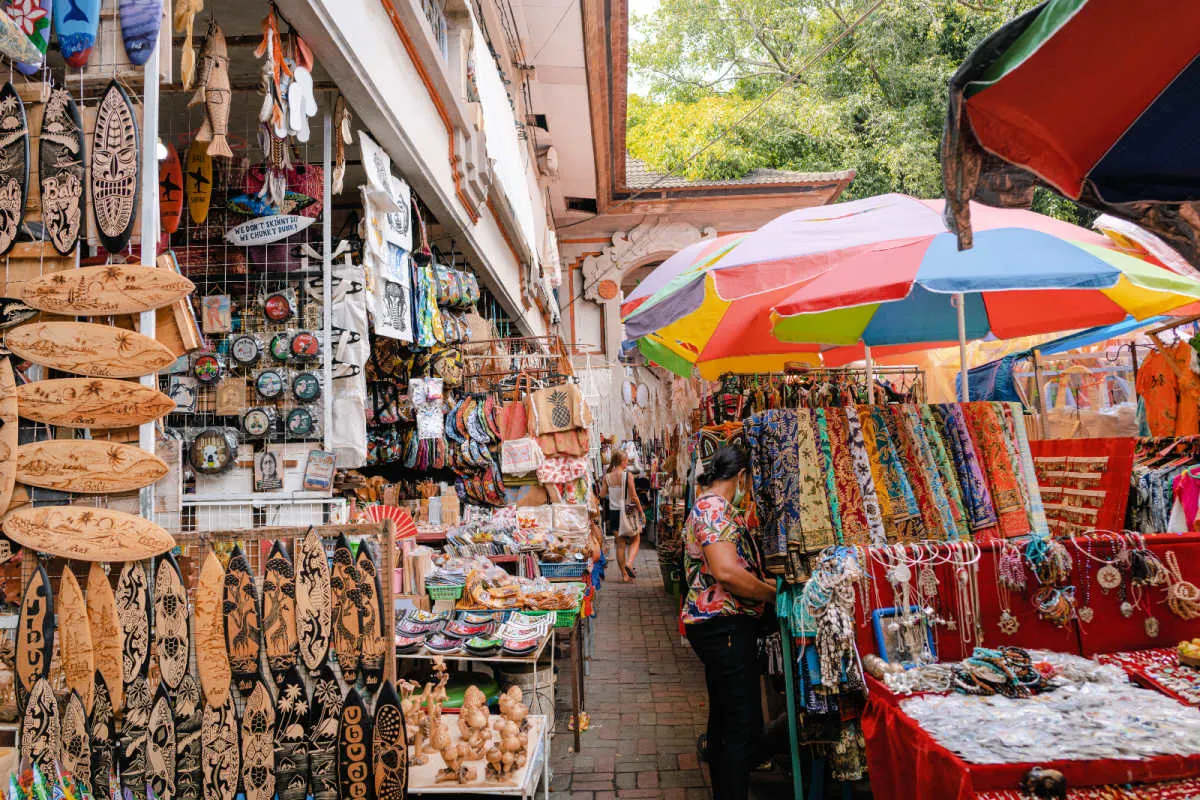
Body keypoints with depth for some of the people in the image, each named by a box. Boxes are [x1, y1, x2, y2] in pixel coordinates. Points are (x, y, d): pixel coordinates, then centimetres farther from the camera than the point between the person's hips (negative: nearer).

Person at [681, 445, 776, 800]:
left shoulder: (707, 506, 19)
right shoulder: (717, 508, -15)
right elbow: (726, 572, -26)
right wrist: (774, 593, -14)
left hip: (718, 625, 11)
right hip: (724, 625, -11)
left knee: (724, 717, 19)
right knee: (743, 725, -9)